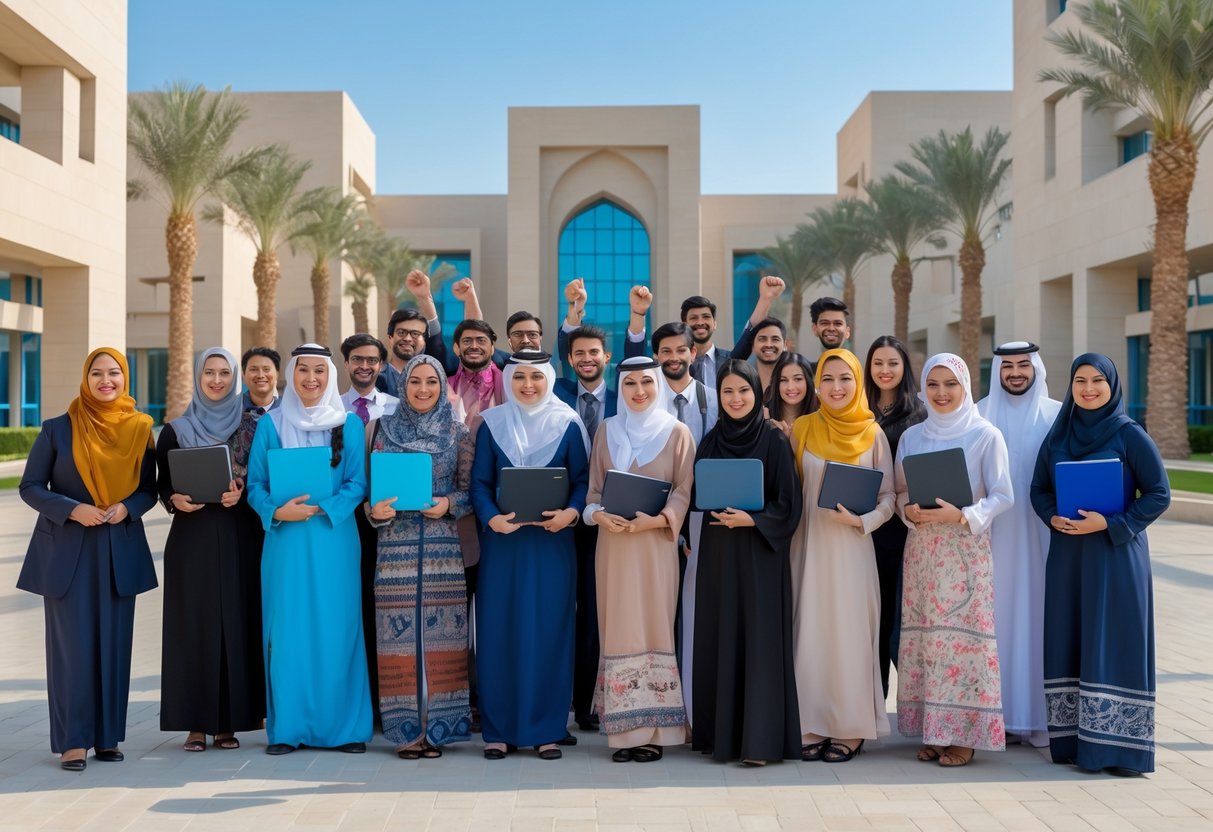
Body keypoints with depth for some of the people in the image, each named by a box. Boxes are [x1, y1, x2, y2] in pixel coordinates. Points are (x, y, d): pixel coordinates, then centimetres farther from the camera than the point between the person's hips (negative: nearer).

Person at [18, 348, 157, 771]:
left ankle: (107, 737, 15)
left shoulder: (139, 430, 4)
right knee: (73, 643, -3)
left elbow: (148, 490, 8)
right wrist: (72, 509, -16)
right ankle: (72, 741, 5)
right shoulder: (57, 429, -1)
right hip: (67, 550, -2)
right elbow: (30, 487, -1)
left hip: (119, 549, 2)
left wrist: (126, 507, -13)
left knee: (114, 643, 5)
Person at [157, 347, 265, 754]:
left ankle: (229, 722, 8)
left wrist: (242, 492, -14)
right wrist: (175, 500, -14)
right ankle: (196, 723, 6)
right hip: (191, 538, 0)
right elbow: (163, 483, 6)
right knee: (193, 624, -1)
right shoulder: (176, 430, 7)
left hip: (237, 539, 0)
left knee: (235, 623, 0)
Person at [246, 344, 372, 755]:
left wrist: (318, 509, -15)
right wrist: (277, 512, -16)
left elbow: (357, 485, -1)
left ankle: (345, 727, 10)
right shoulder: (271, 424, 6)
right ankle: (287, 727, 11)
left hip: (334, 540, 0)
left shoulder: (349, 424, 5)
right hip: (286, 540, 0)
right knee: (288, 629, 2)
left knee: (336, 629, 1)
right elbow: (255, 485, 3)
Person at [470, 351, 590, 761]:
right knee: (500, 630, 2)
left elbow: (583, 479, 2)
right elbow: (479, 482, 1)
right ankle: (498, 729, 11)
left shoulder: (567, 424, 3)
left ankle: (547, 729, 12)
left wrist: (572, 512, -17)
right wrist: (491, 517, -16)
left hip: (553, 541, 0)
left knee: (549, 630, 3)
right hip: (503, 541, 1)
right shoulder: (492, 424, 4)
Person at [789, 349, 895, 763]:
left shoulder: (872, 433, 3)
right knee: (811, 630, 2)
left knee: (850, 631, 0)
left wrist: (860, 519, -14)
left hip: (852, 547, -1)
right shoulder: (801, 430, 4)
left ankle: (849, 730, 10)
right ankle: (813, 727, 10)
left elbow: (888, 498, 1)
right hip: (810, 545, 1)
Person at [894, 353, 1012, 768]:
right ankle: (932, 730, 12)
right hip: (922, 550, 4)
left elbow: (1002, 496, -5)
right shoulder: (911, 437, 10)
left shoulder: (986, 435, -2)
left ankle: (963, 734, 5)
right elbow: (900, 491, 13)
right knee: (924, 635, 3)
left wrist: (962, 515, -19)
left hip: (966, 551, -4)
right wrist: (909, 511, -9)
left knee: (963, 635, -5)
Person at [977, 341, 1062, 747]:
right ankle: (993, 709, 9)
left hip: (1041, 536, 0)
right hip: (994, 537, 0)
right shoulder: (979, 415, 6)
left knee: (1039, 616, 1)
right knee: (996, 615, 1)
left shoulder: (1057, 416, 4)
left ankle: (1040, 713, 10)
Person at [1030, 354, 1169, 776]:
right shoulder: (1057, 436, 7)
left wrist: (1110, 524, -16)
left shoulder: (1131, 435, -5)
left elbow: (1159, 494, -6)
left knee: (1114, 642, -2)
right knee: (1069, 642, 6)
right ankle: (1072, 739, 14)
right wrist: (1053, 517, -8)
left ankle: (1117, 744, 5)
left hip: (1116, 554, -4)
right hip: (1067, 552, 4)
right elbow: (1039, 489, 13)